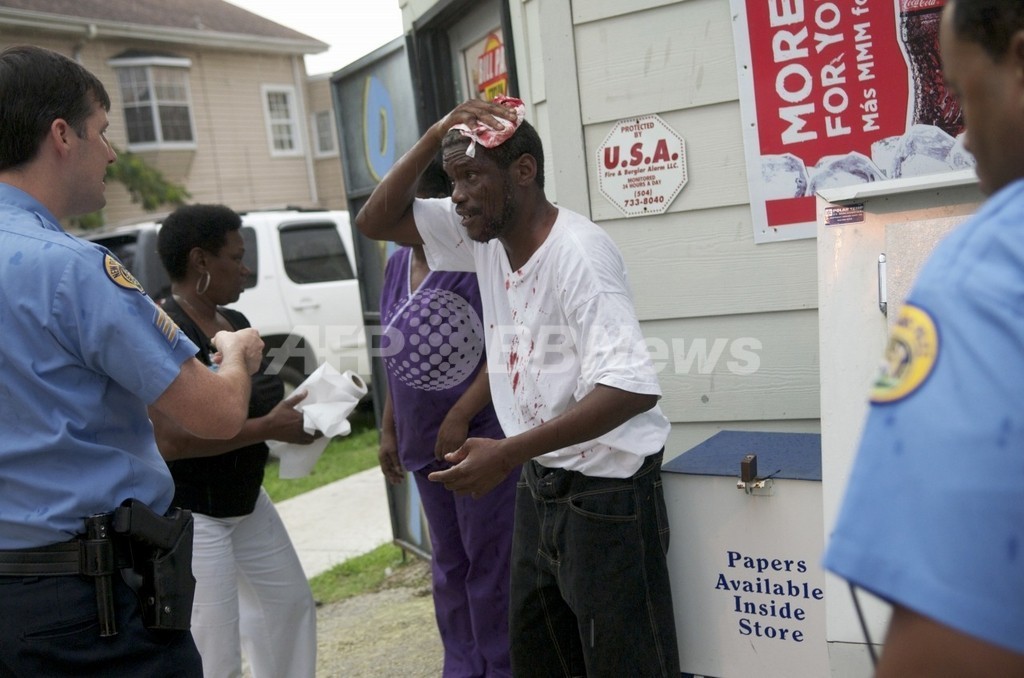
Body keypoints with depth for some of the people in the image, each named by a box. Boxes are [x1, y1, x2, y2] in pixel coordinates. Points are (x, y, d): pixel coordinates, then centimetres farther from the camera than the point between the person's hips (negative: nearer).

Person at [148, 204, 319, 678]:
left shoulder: (236, 323, 7)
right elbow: (172, 441, -29)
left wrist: (296, 411, -1)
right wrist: (269, 429, -25)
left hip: (247, 500, 10)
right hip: (189, 513, -9)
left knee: (290, 602, 23)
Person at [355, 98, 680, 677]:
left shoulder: (577, 252, -23)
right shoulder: (485, 233, 1)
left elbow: (633, 387, -31)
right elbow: (375, 222, 6)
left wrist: (508, 454, -33)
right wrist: (433, 138, -8)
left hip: (606, 489, -8)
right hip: (542, 483, 8)